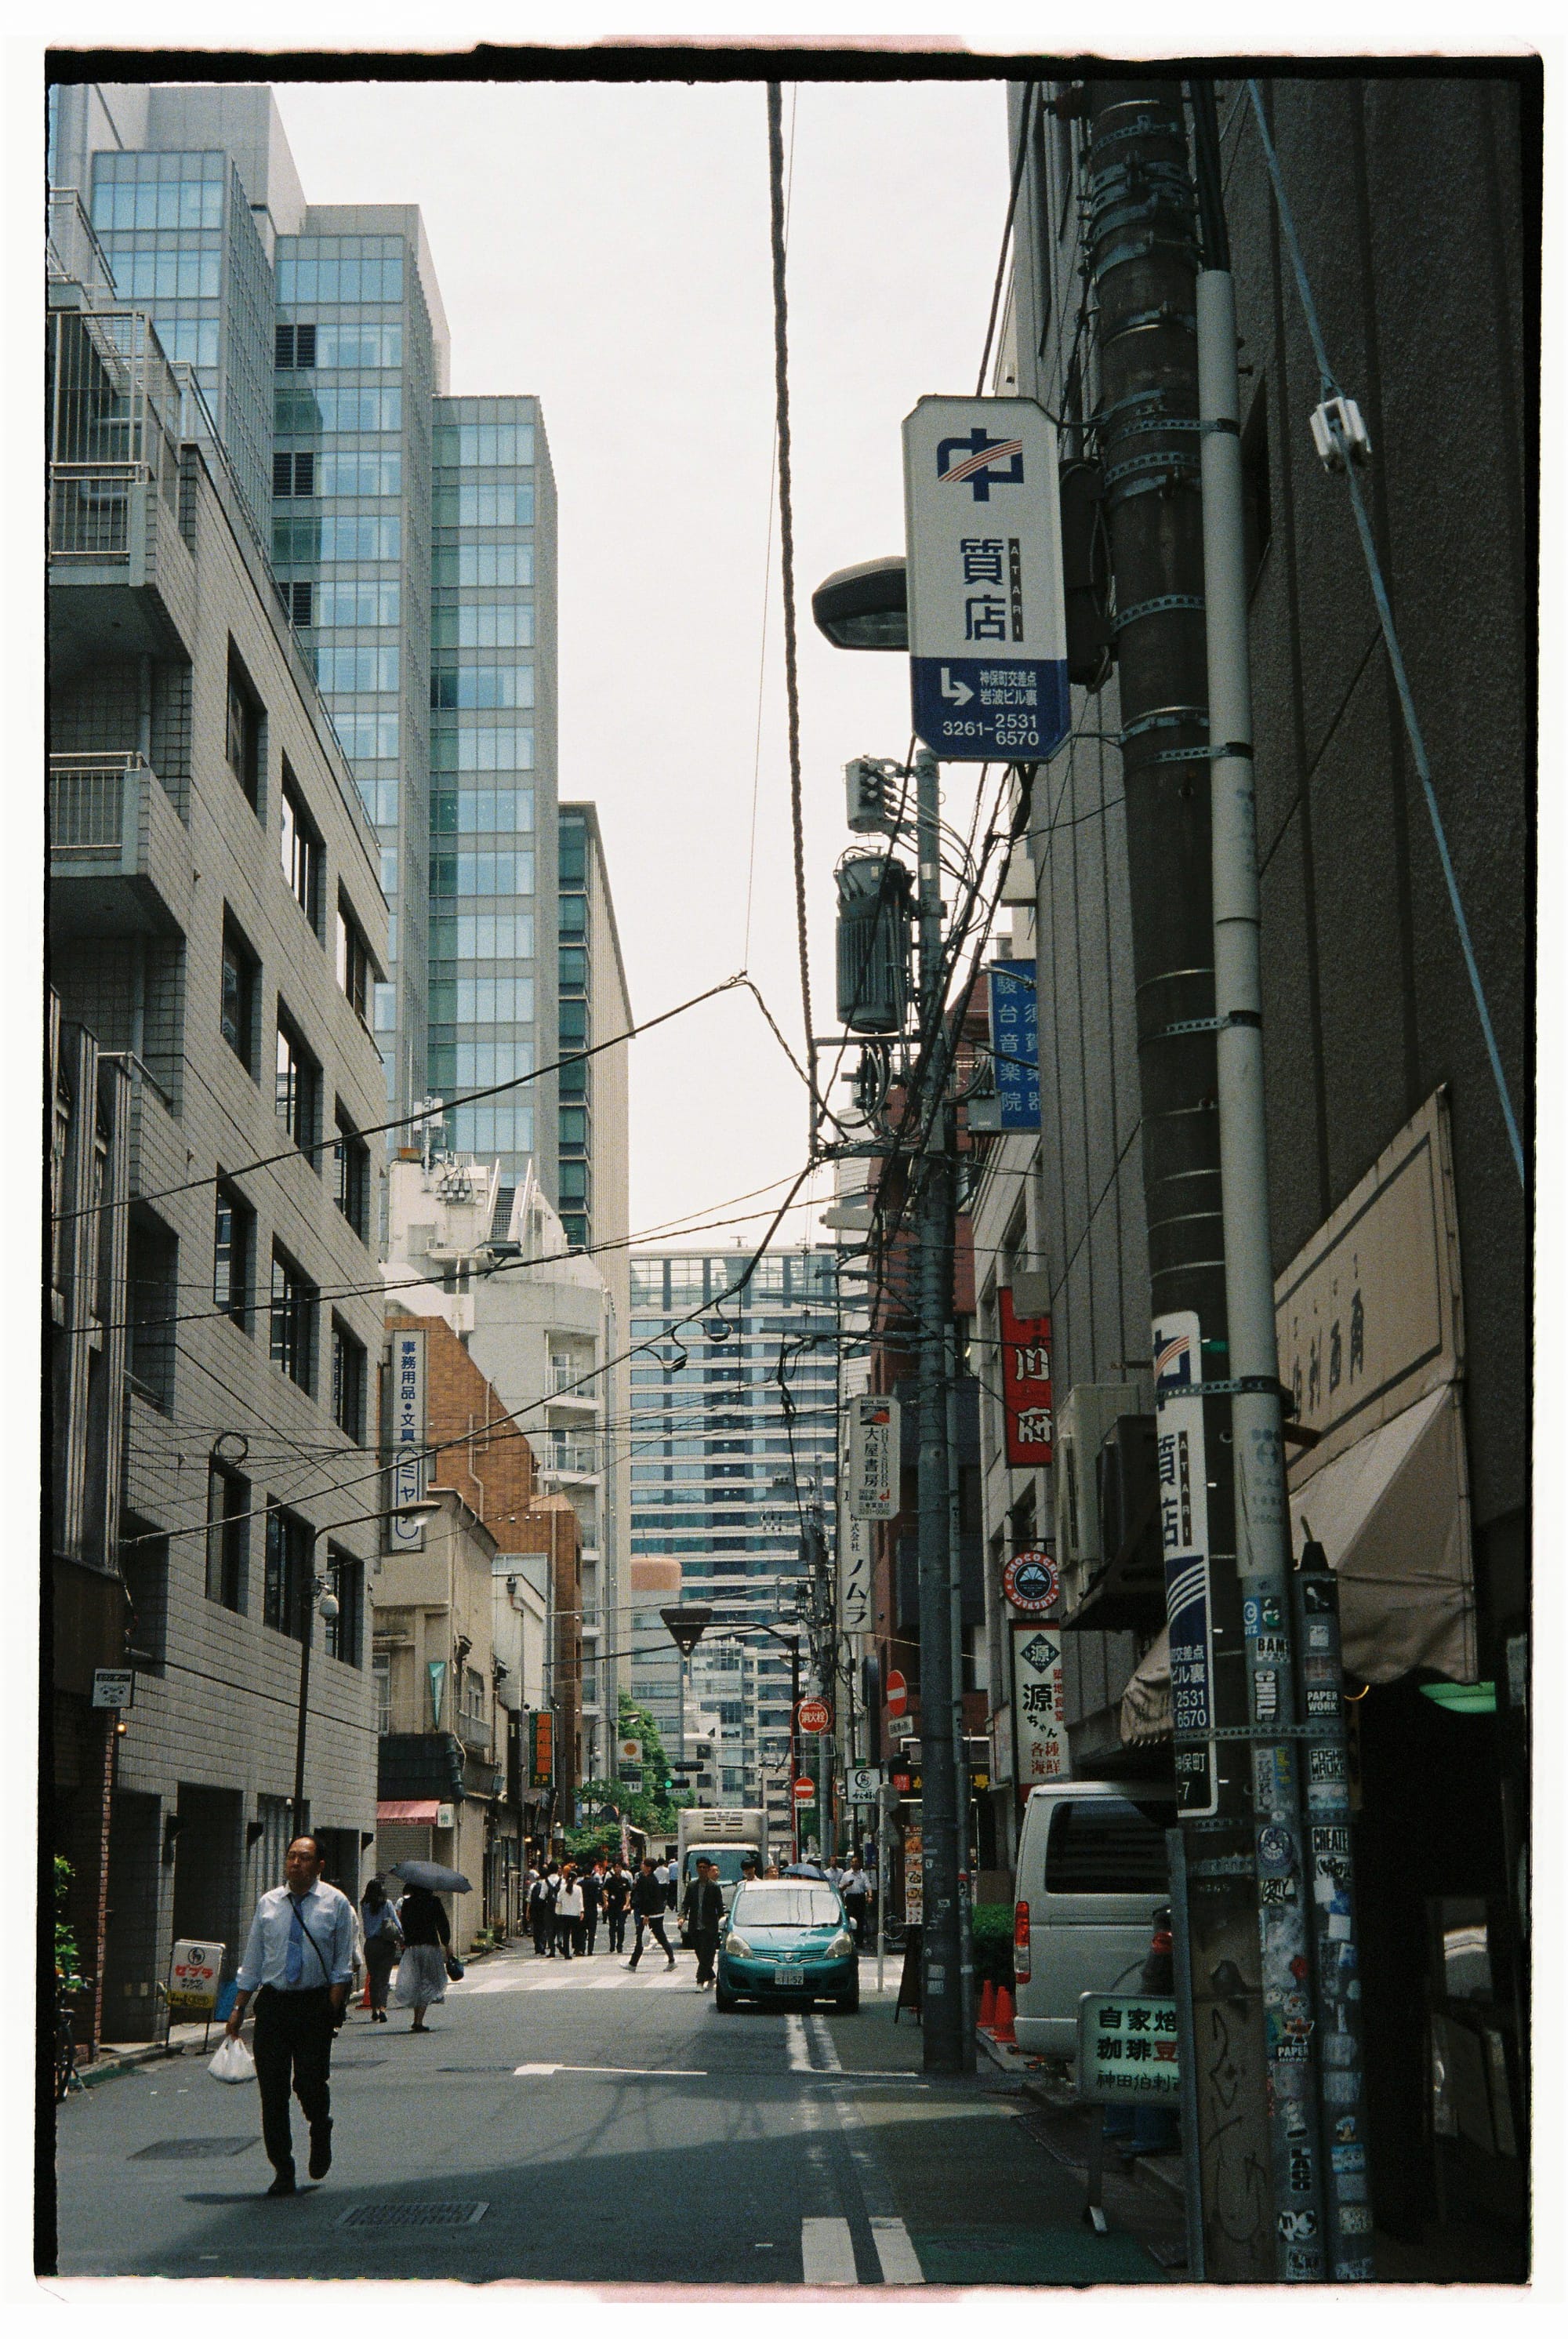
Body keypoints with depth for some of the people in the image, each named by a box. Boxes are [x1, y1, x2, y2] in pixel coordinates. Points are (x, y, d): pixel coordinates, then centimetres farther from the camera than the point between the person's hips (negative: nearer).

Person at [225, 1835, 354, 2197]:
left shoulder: (336, 1903, 1)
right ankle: (282, 2172, 13)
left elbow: (343, 1963, 2)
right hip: (272, 2001, 3)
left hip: (315, 2004, -2)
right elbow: (251, 1962, 12)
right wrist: (238, 2009, 7)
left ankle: (320, 2130, 24)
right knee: (272, 2090, 1)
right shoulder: (267, 1904, 8)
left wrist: (333, 2007, -8)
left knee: (310, 2083, -11)